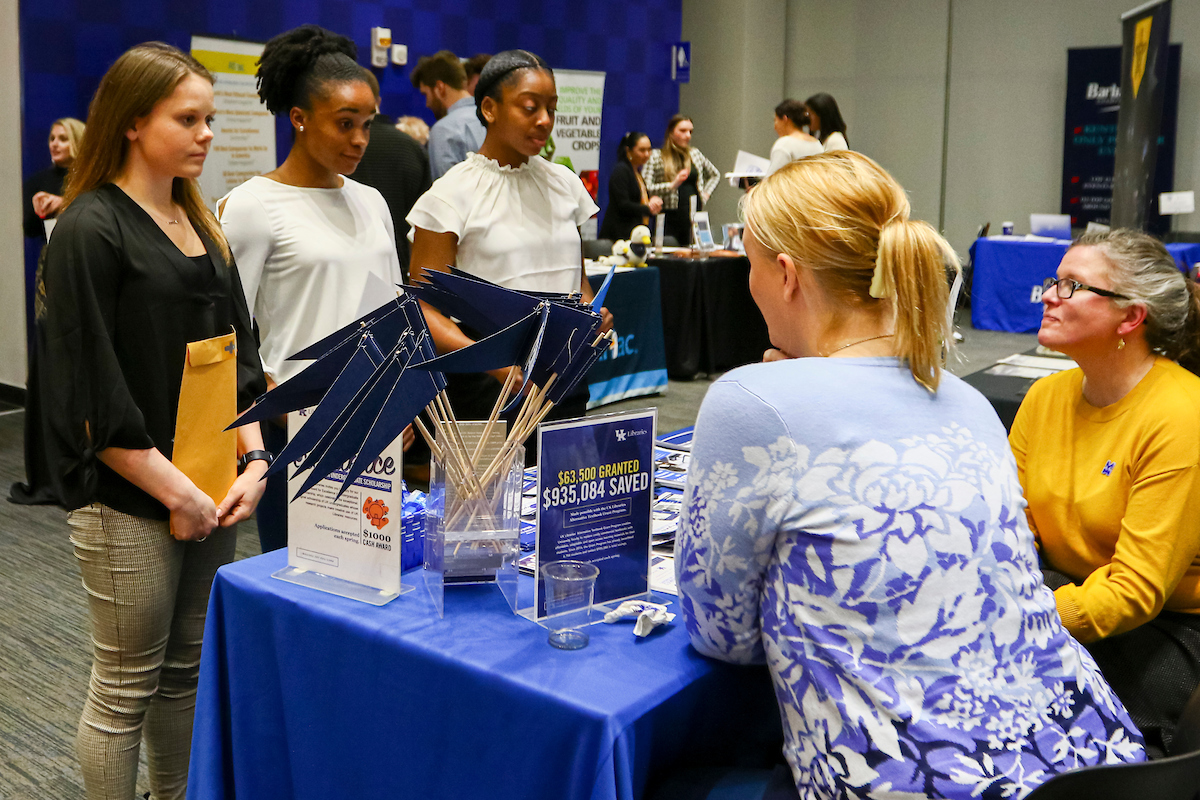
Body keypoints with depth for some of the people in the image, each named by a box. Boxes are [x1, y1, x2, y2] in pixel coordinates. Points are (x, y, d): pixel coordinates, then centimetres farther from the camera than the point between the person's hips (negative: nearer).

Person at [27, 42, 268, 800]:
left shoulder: (201, 226, 12)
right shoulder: (91, 230, -11)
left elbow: (237, 353, 12)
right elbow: (90, 391, -15)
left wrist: (254, 460, 0)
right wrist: (176, 491, -15)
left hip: (210, 490, 7)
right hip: (129, 502, -7)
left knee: (188, 672, 16)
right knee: (126, 690, 4)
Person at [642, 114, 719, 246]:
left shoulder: (695, 154, 15)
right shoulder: (656, 157, 0)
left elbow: (715, 175, 31)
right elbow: (645, 188, -11)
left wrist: (706, 194, 16)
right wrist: (672, 185, -19)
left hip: (695, 216, 4)